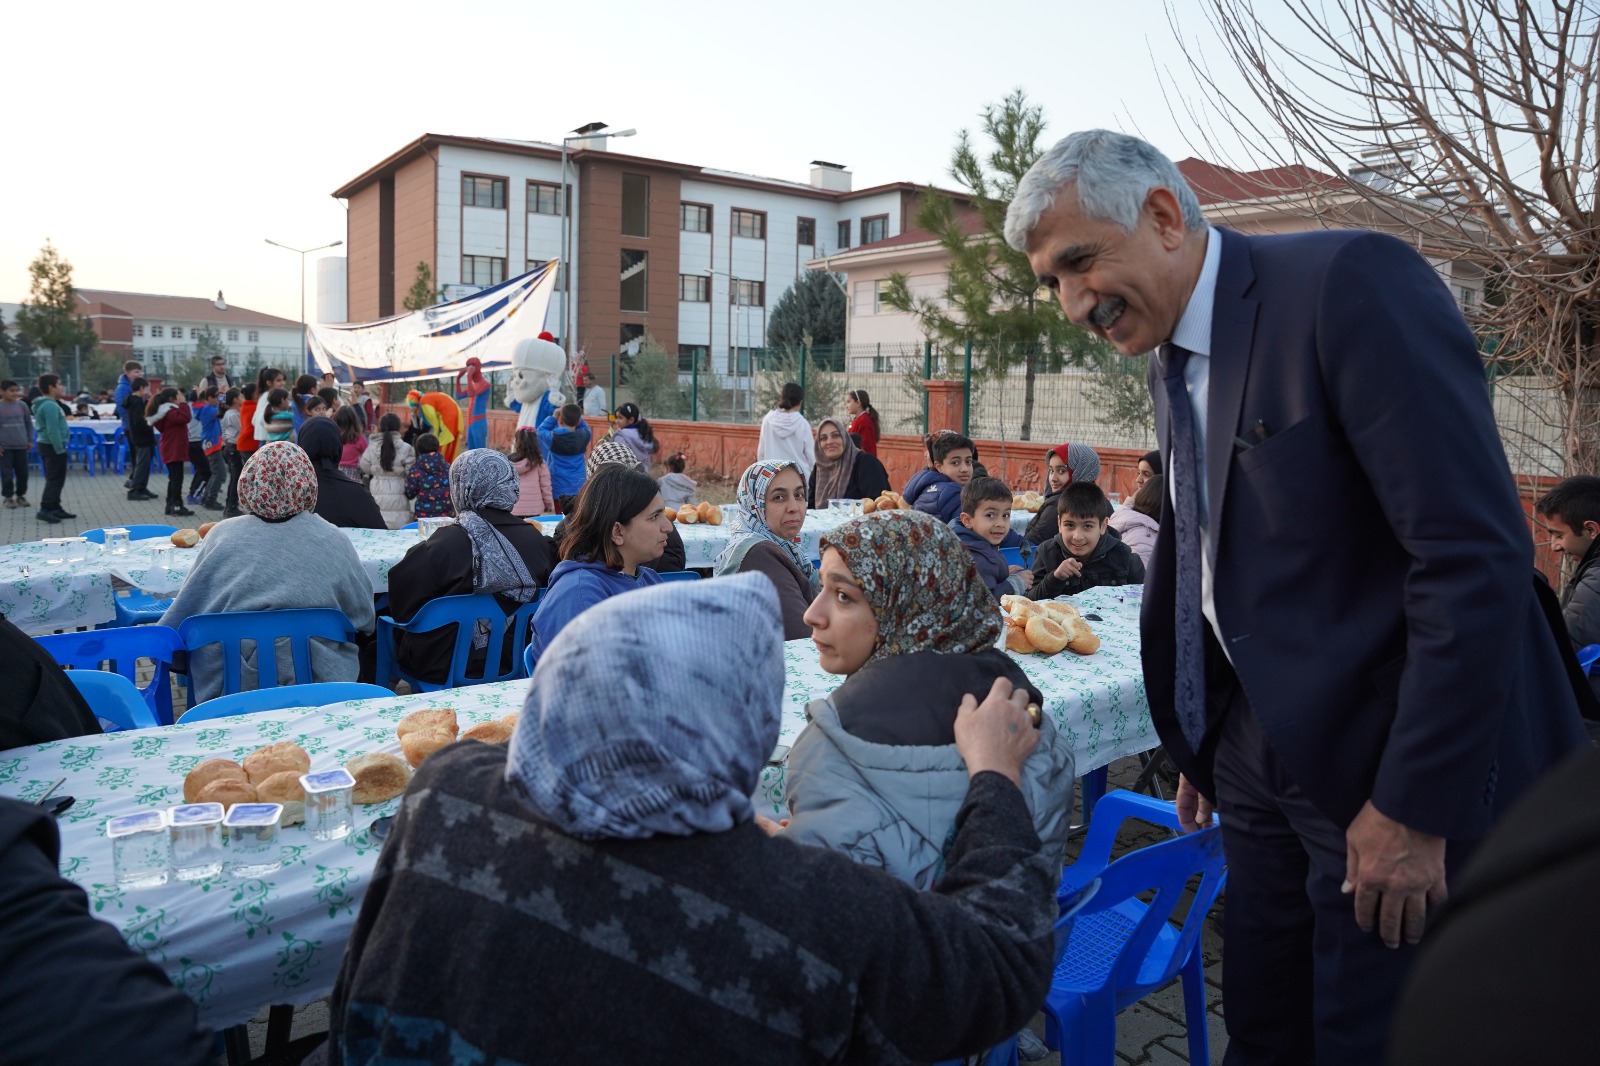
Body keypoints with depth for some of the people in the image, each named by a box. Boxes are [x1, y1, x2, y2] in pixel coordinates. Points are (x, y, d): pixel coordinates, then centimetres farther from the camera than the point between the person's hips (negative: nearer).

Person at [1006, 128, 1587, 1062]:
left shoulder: (1352, 281, -17)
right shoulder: (1174, 355, 8)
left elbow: (1476, 556, -22)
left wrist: (1415, 805, -20)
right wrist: (1204, 741, 14)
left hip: (1402, 772, -7)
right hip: (1265, 758, 7)